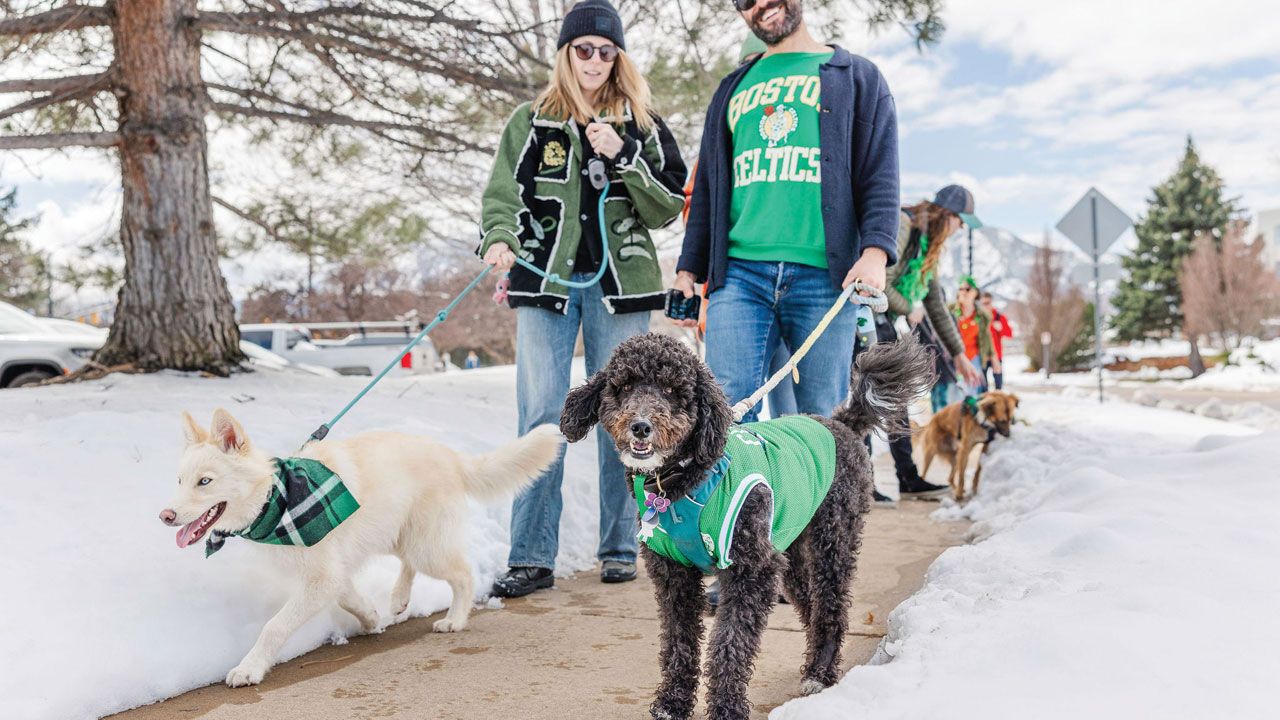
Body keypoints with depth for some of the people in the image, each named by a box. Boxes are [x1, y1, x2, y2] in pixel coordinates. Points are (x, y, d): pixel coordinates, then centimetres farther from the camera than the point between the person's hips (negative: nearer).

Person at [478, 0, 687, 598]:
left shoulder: (641, 124, 9)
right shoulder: (530, 122, 9)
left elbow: (669, 208, 4)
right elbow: (502, 194, 2)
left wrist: (622, 156, -10)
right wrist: (498, 241, -19)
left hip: (618, 285, 1)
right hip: (546, 282, 0)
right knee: (541, 416, -7)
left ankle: (619, 548, 15)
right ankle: (532, 557, -2)